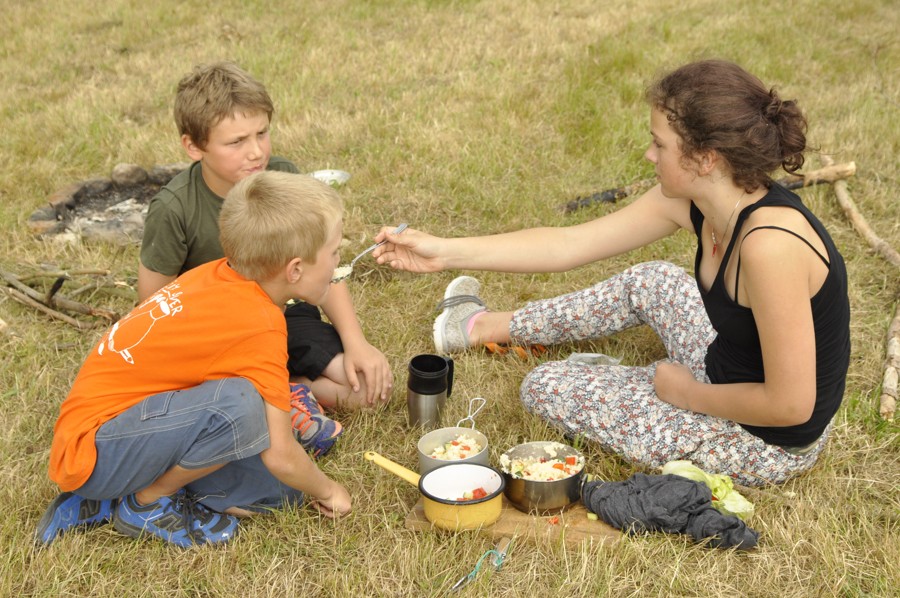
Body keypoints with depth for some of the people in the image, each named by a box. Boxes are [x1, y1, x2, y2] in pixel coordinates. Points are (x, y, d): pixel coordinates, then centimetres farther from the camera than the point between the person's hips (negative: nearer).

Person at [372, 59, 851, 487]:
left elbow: (790, 405, -30)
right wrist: (445, 252, -5)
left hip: (770, 442, -7)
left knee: (547, 388, -3)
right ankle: (488, 327, 40)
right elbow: (569, 244, -4)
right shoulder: (690, 199, -10)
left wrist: (687, 393, -15)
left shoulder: (769, 244, -35)